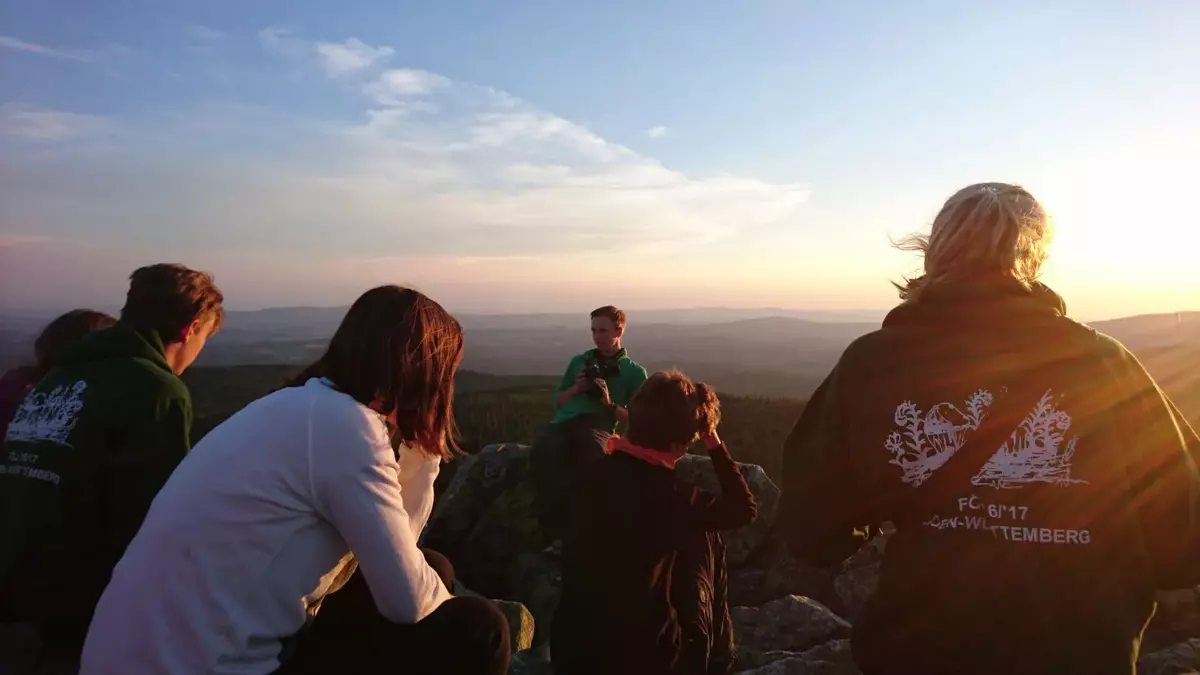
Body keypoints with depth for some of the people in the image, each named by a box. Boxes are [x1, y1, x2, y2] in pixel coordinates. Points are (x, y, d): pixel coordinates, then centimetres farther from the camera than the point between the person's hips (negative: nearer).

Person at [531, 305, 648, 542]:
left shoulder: (635, 372, 20)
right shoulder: (580, 360, 31)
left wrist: (609, 403, -4)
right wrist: (576, 388, 11)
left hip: (598, 427, -2)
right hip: (562, 424, 2)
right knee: (544, 450, -37)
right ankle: (552, 533, -34)